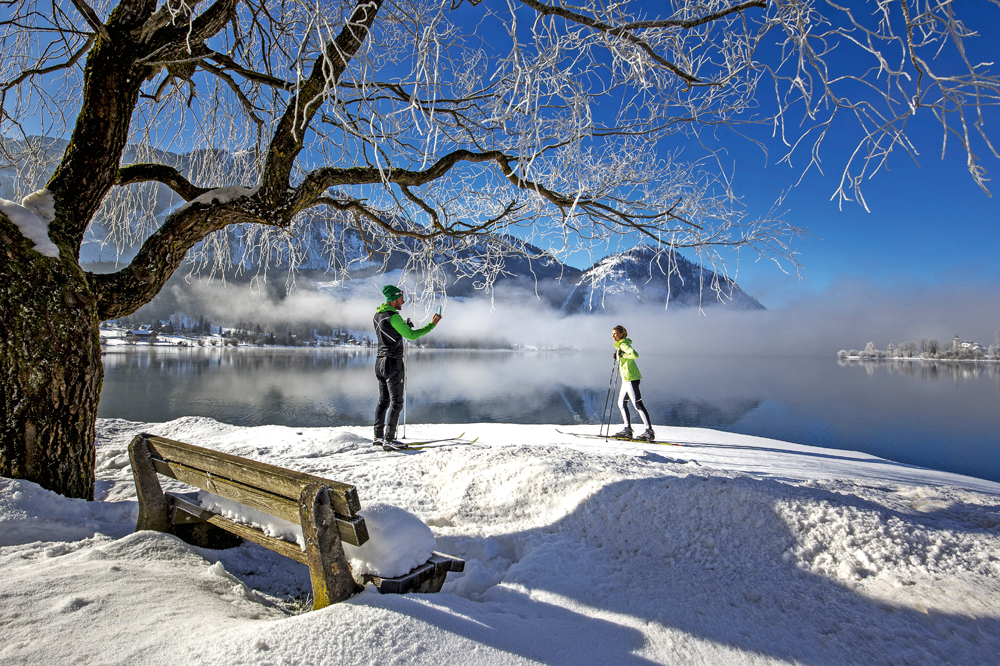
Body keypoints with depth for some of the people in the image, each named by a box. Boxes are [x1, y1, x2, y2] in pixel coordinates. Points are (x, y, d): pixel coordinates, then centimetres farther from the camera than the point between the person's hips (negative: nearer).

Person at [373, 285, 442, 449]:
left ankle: (378, 437, 20)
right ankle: (388, 440, -5)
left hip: (380, 361, 9)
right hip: (393, 363, -9)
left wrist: (404, 326, 13)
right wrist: (432, 325, -10)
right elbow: (411, 335, -15)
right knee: (396, 403, -5)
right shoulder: (393, 317, -17)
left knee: (383, 401, 15)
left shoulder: (377, 315, 12)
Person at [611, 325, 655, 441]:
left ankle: (650, 431, -7)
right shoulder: (620, 345, 17)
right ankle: (628, 429, 19)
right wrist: (617, 356, 13)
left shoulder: (624, 344, -12)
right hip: (626, 378, 11)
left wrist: (622, 354, -18)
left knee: (637, 404, -9)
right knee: (621, 403, 14)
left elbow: (635, 355, -28)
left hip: (630, 377, -11)